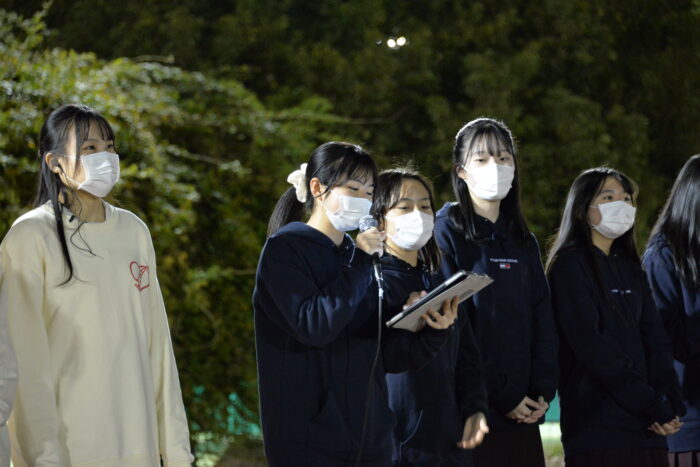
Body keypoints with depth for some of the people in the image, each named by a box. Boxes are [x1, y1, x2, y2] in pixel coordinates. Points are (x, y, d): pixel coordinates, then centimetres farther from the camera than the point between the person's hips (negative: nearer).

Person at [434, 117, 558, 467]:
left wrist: (543, 392, -2)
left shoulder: (523, 241, 16)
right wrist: (501, 397, -13)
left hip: (523, 413, 6)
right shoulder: (446, 232, -4)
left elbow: (543, 323, 13)